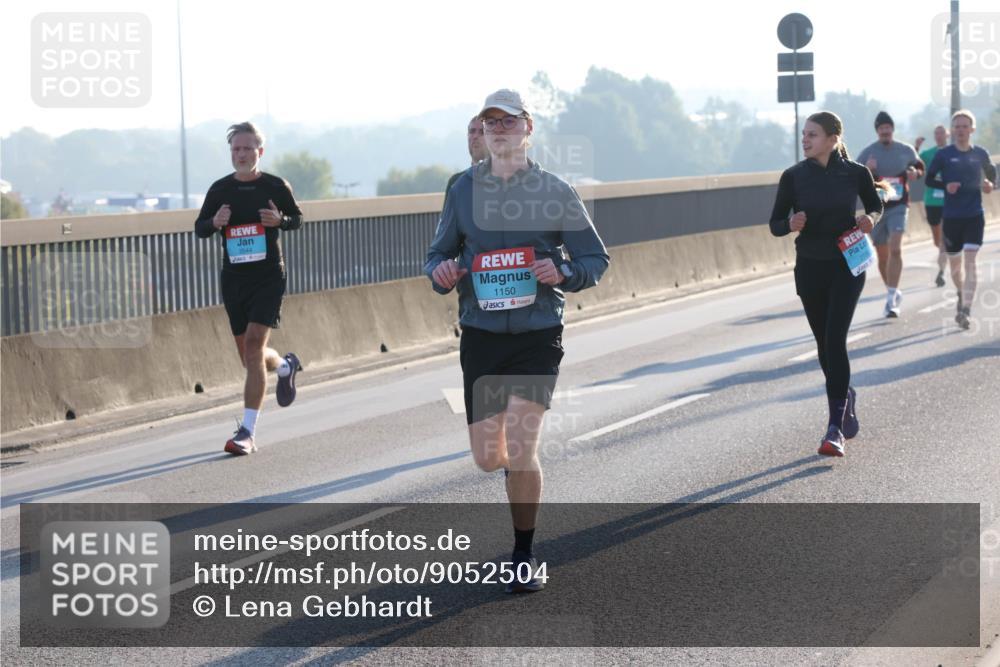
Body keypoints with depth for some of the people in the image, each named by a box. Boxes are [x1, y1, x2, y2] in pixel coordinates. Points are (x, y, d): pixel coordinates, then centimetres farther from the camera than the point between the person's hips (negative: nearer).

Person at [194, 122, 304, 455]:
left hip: (268, 277, -4)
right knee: (248, 355, 10)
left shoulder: (276, 187, -2)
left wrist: (280, 220, -12)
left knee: (254, 344, -17)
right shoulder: (220, 189, 3)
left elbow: (297, 218, 11)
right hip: (233, 278, 4)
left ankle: (247, 431, -16)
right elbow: (199, 228, 10)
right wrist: (214, 223, -13)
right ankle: (285, 366, 47)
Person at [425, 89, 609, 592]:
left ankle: (524, 557, 4)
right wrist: (441, 273, -10)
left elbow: (595, 258, 5)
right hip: (481, 337, 3)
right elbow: (438, 254, 14)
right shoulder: (464, 190, 6)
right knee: (488, 458, 4)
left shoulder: (555, 193, -1)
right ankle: (519, 467, 42)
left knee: (519, 448, -14)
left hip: (538, 337, -3)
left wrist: (564, 273, -17)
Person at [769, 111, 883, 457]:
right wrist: (791, 225, -21)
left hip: (847, 265, -3)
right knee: (824, 343, 12)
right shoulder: (793, 176, -4)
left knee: (835, 339, -15)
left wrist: (870, 218, -10)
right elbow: (775, 224, 1)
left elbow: (875, 205, 13)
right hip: (810, 268, 3)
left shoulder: (856, 173, -5)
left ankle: (836, 429, -16)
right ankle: (846, 396, 42)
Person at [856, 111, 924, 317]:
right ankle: (893, 293, 30)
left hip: (898, 206, -1)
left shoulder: (906, 150, 3)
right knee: (883, 256, 9)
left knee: (895, 249, -19)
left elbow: (920, 167, 20)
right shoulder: (867, 153, -1)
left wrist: (915, 173, -4)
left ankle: (891, 299, -21)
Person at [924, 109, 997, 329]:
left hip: (975, 216, -1)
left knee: (970, 262, -13)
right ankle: (962, 294, 42)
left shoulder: (980, 154, 2)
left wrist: (990, 184, -2)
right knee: (955, 264, 13)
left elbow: (991, 171, 20)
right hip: (951, 217, 1)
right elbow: (928, 179, 2)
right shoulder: (943, 154, -3)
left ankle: (966, 309, -18)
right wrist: (945, 185, -16)